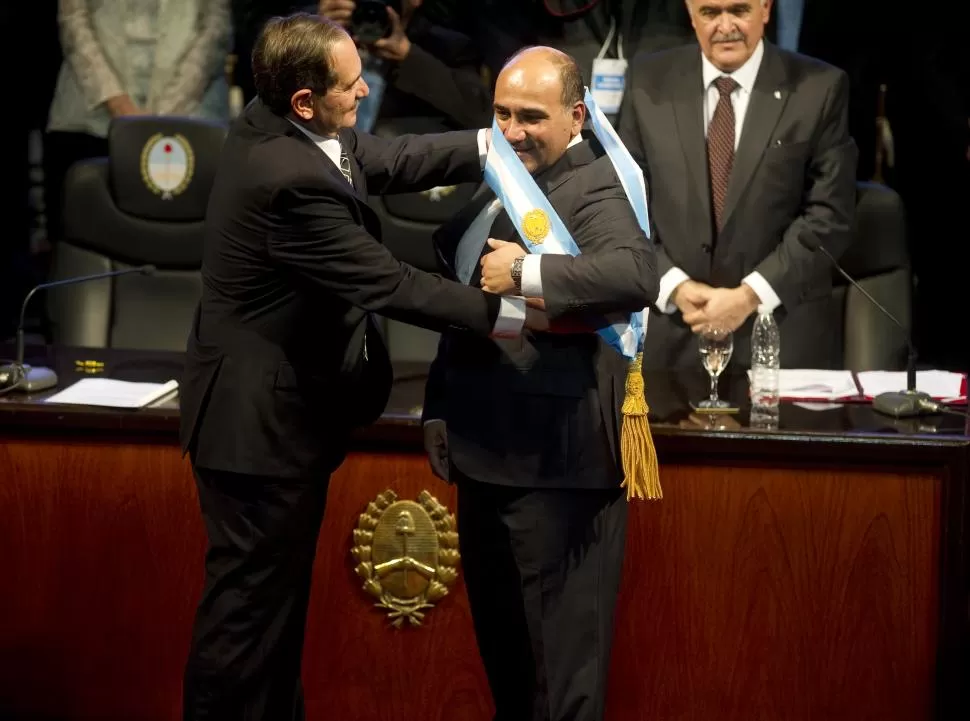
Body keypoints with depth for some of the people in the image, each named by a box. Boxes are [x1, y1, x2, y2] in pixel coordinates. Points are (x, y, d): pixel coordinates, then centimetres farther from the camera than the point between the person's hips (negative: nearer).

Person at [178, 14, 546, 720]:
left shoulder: (274, 126, -1)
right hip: (262, 418, -10)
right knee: (252, 601, 2)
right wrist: (514, 312, -20)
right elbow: (389, 285, -26)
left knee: (277, 590, 20)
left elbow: (388, 160, 8)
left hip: (279, 402, 10)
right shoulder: (291, 180, -29)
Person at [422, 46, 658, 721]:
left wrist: (525, 273, -29)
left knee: (562, 658, 0)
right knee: (500, 640, 20)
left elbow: (637, 275, -35)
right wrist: (439, 410, 24)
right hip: (486, 453, 9)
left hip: (556, 463, -9)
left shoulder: (593, 188, -15)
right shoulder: (494, 180, 14)